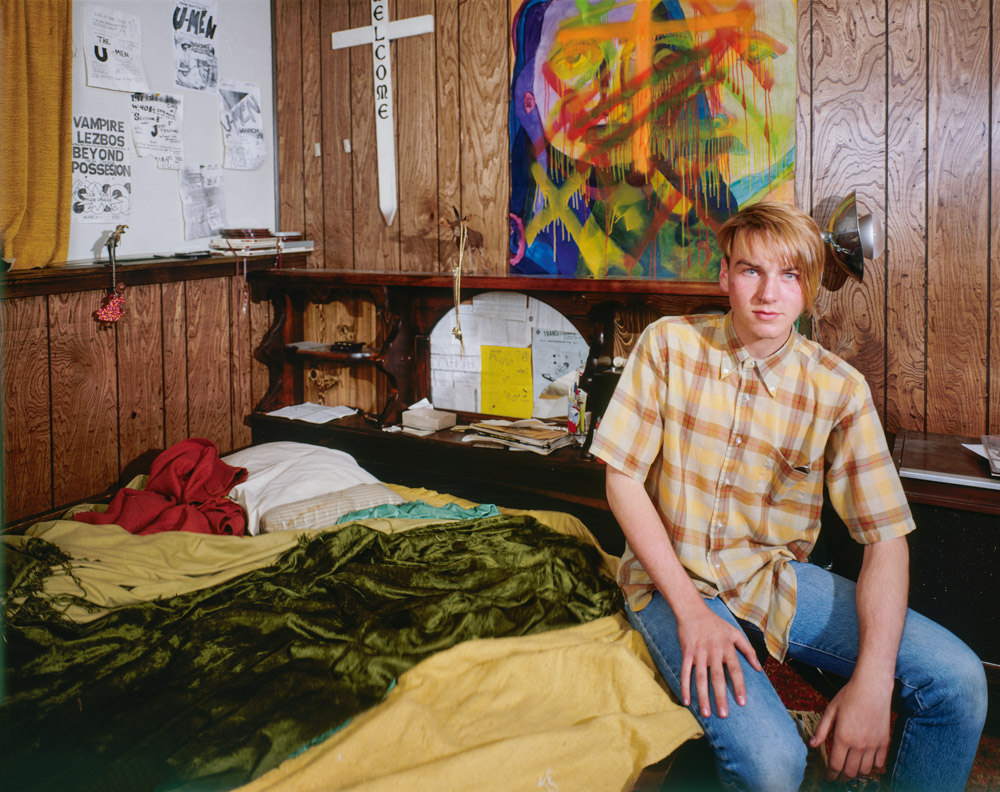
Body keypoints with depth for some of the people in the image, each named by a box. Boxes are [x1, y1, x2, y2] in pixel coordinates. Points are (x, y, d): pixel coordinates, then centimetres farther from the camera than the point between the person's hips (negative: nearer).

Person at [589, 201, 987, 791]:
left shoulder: (840, 389, -7)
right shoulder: (669, 345, -9)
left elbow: (886, 538, -8)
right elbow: (623, 477, -8)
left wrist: (873, 680, -22)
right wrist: (689, 609, -17)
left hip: (778, 577, 3)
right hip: (673, 576, -2)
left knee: (958, 680, -14)